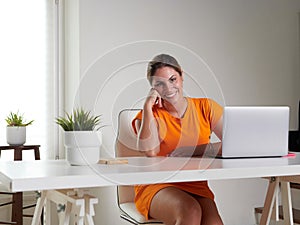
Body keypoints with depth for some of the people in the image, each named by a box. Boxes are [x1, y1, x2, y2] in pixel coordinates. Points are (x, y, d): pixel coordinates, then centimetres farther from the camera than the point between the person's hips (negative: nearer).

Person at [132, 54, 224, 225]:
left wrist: (193, 150, -12)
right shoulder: (150, 114, 5)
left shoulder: (205, 107, 8)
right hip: (156, 187, -1)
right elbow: (150, 151, -16)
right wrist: (147, 106, -11)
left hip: (196, 187, 2)